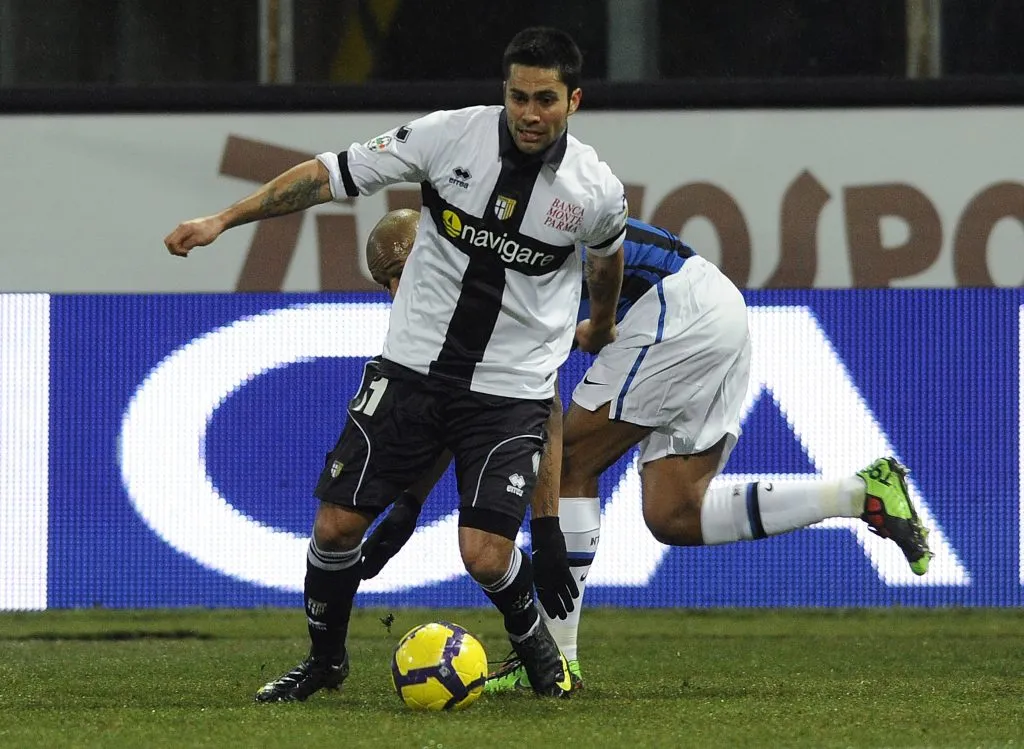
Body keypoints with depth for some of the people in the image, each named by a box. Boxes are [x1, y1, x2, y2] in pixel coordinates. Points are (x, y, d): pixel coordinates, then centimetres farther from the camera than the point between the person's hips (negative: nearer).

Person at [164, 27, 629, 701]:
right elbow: (330, 174, -5)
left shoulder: (596, 190, -8)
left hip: (513, 388, -1)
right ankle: (324, 660, 25)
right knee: (337, 524, -2)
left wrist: (601, 329, 36)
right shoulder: (450, 136, -11)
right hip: (412, 367, 1)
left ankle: (535, 642, 20)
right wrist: (223, 220, -9)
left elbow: (607, 254, 17)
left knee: (485, 556, -14)